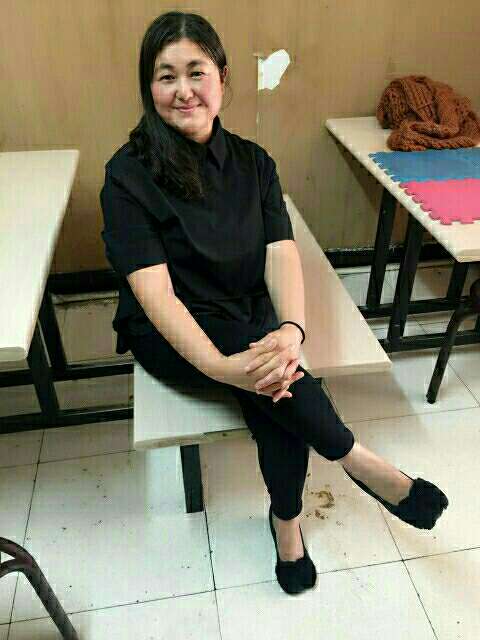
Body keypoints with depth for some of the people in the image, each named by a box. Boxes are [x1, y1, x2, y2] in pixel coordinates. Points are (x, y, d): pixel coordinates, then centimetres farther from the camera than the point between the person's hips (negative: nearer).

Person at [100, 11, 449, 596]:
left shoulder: (252, 162, 1)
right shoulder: (127, 175, -12)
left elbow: (281, 253, -12)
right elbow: (154, 291, -22)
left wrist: (292, 329, -33)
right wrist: (220, 365, -37)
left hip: (249, 318, 3)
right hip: (170, 335, -3)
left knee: (275, 381, -25)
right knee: (273, 377, -29)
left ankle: (286, 519, 0)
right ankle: (363, 465, -8)